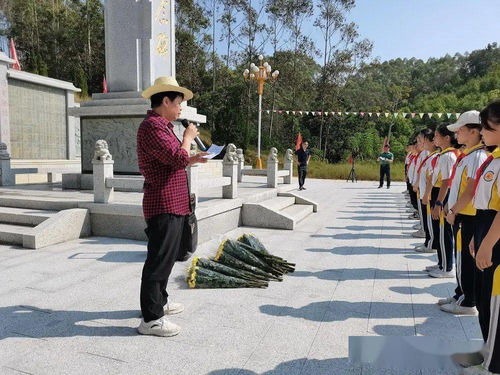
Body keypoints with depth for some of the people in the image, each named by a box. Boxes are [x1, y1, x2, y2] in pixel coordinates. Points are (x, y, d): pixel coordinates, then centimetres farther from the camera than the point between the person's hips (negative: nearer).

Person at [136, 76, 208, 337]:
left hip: (173, 205, 11)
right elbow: (178, 158, -25)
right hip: (163, 205, -11)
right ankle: (151, 319, 5)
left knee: (166, 257, 20)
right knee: (159, 260, -5)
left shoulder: (161, 126, 19)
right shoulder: (152, 126, -15)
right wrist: (188, 137, -8)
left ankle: (160, 301, 35)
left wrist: (191, 160, 14)